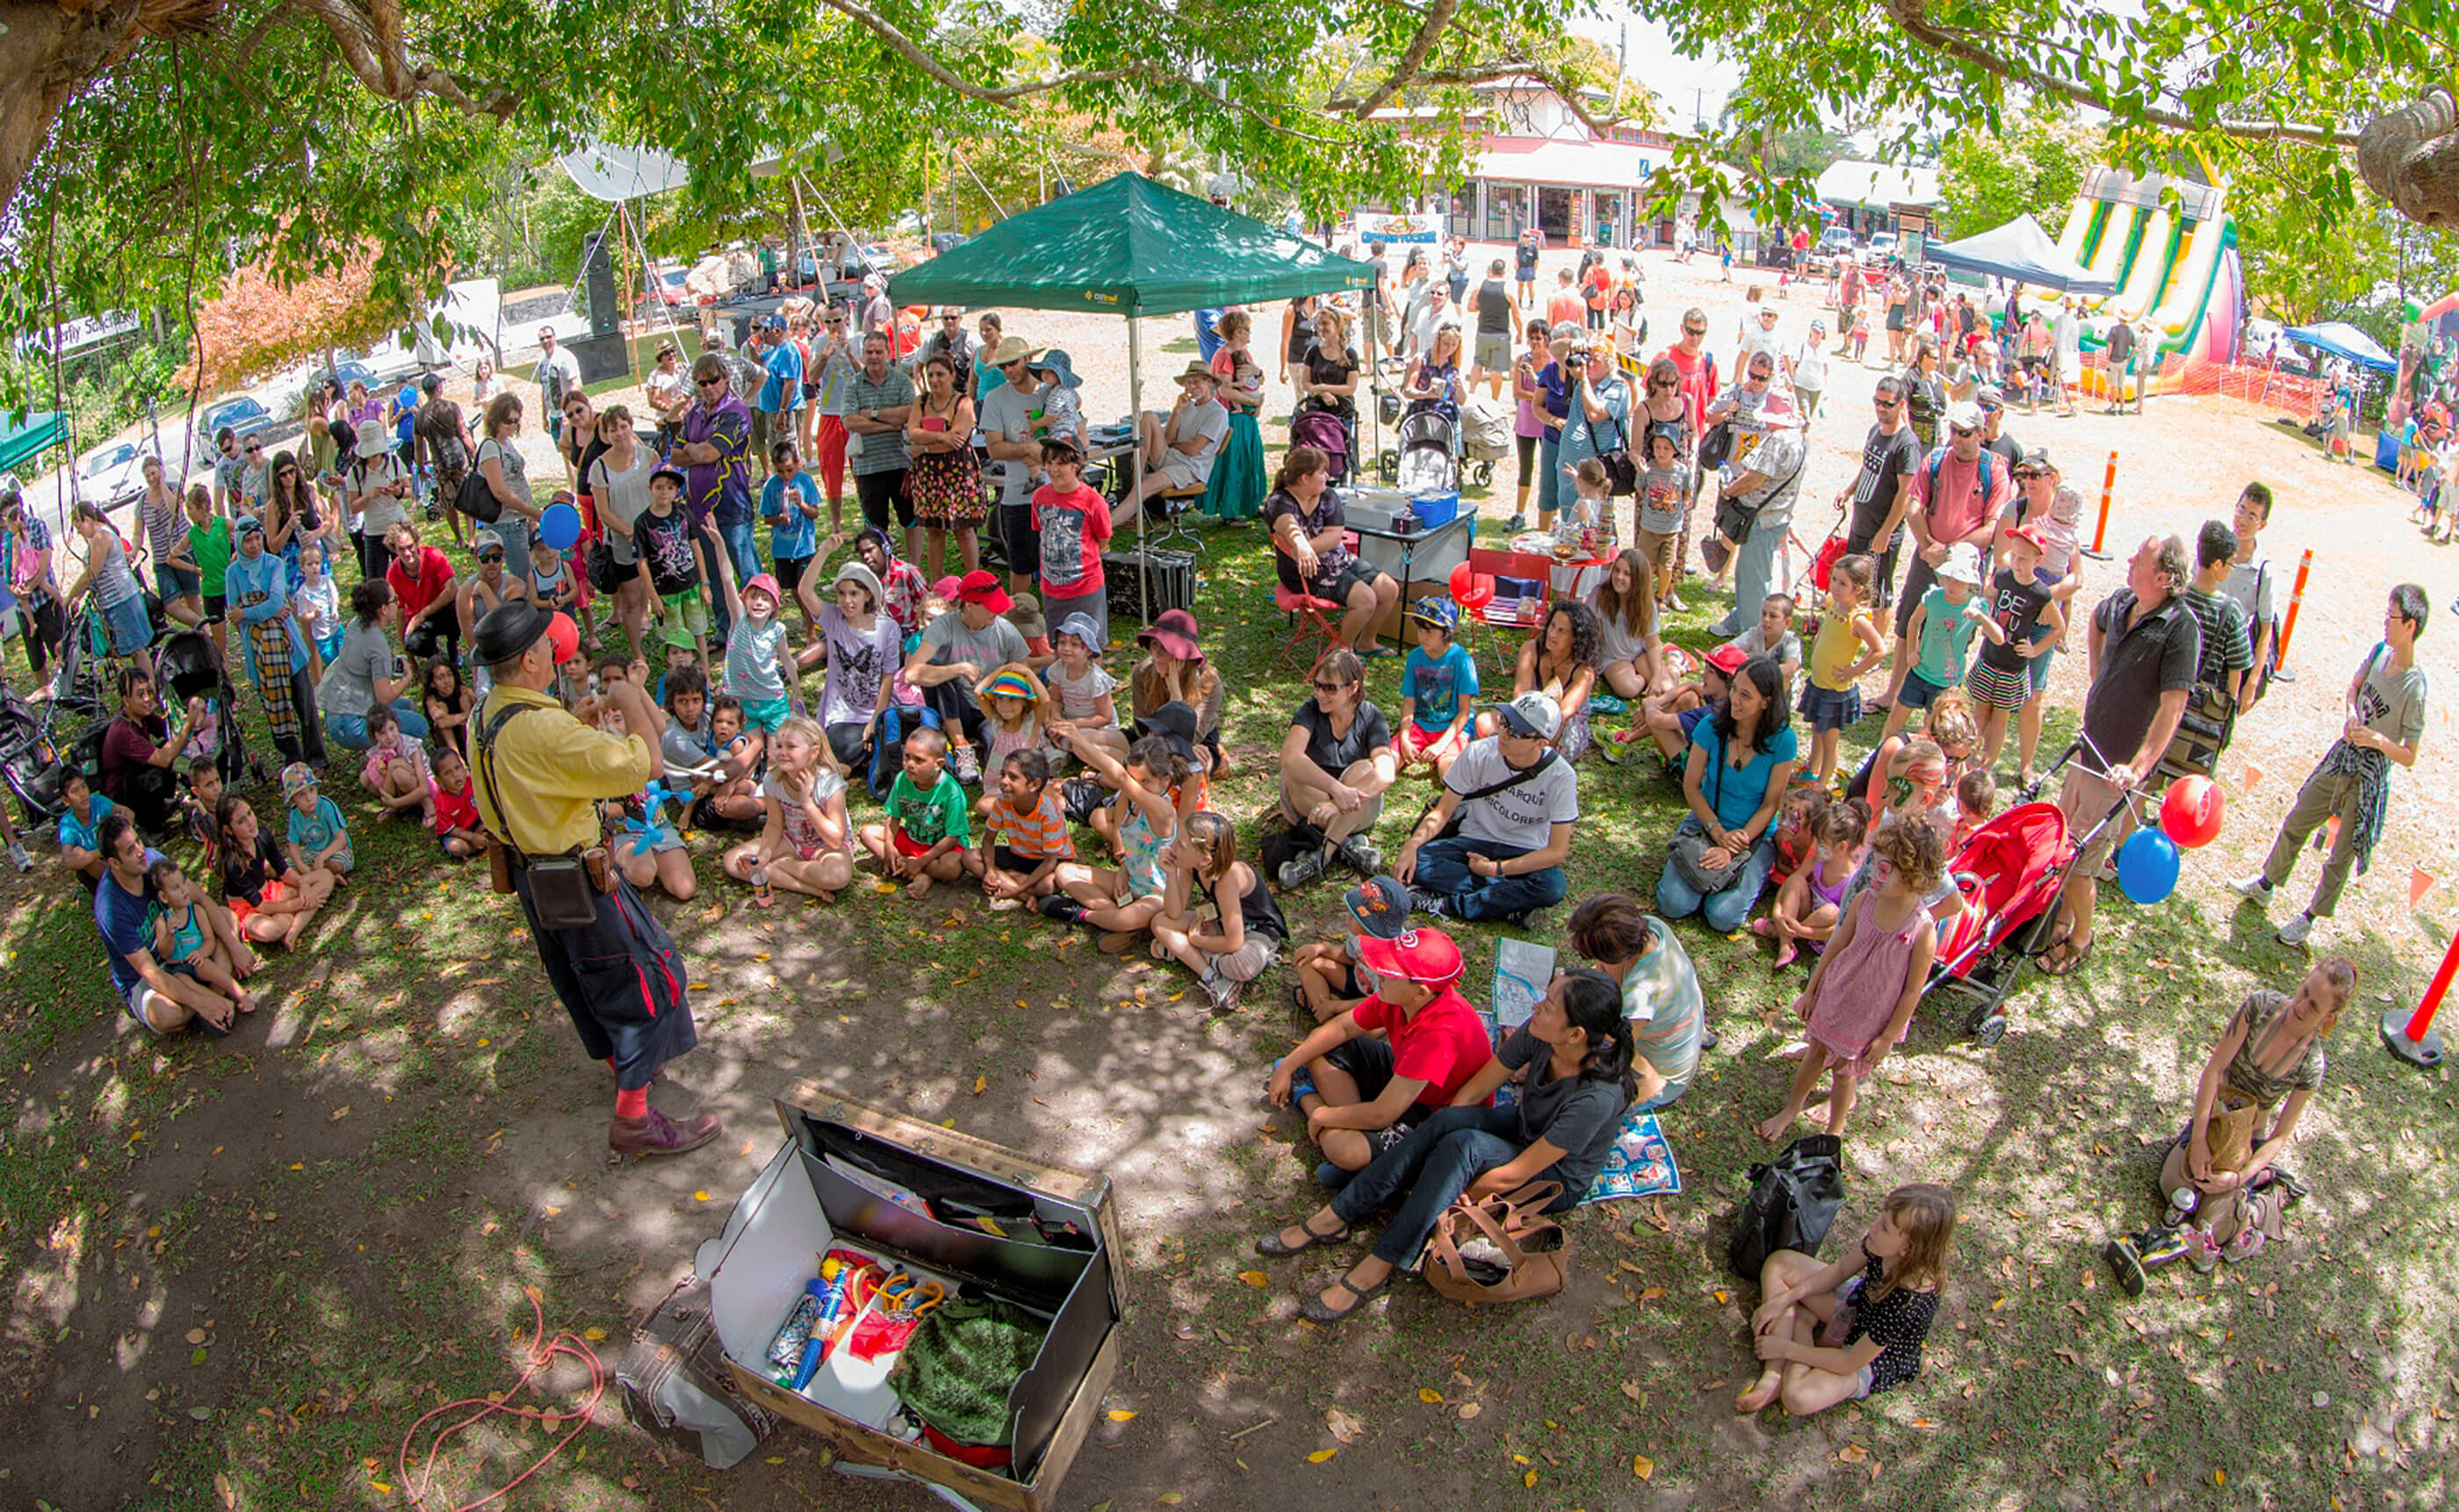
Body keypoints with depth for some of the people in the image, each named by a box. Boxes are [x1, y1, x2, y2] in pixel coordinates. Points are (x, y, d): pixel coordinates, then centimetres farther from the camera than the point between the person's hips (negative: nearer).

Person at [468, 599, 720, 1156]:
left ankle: (625, 1063, 48)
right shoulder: (542, 728, -30)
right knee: (644, 979, 2)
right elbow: (646, 764, -34)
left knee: (589, 981, 26)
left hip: (532, 874, 10)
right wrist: (632, 702, -17)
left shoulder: (485, 718, 1)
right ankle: (633, 1119, 7)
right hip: (579, 880, -10)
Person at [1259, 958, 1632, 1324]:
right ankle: (1333, 1217, -22)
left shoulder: (1596, 1097, -35)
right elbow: (1473, 1091, -8)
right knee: (1449, 1120, -28)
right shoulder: (1539, 1033, -19)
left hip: (1556, 1182, -5)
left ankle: (1377, 1268, -27)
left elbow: (1516, 1174, -27)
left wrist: (1448, 1198, -20)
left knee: (1464, 1144, -34)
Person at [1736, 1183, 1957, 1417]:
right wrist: (1784, 1299, -11)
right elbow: (1840, 1270, -3)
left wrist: (1786, 1348, -19)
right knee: (1778, 1262, -2)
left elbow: (1850, 1363, -28)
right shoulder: (1883, 1248, -24)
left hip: (1880, 1358, -7)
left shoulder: (1908, 1306, -39)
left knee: (1798, 1397, -31)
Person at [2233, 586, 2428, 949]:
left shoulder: (2414, 688, -23)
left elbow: (2409, 757, -16)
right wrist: (2351, 712, -9)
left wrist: (2378, 739, -32)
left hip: (2370, 773, -6)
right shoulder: (2380, 650, -7)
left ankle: (2310, 918, 22)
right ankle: (2266, 882, 36)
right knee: (2295, 823, 17)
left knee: (2343, 855, 8)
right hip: (2344, 754, 6)